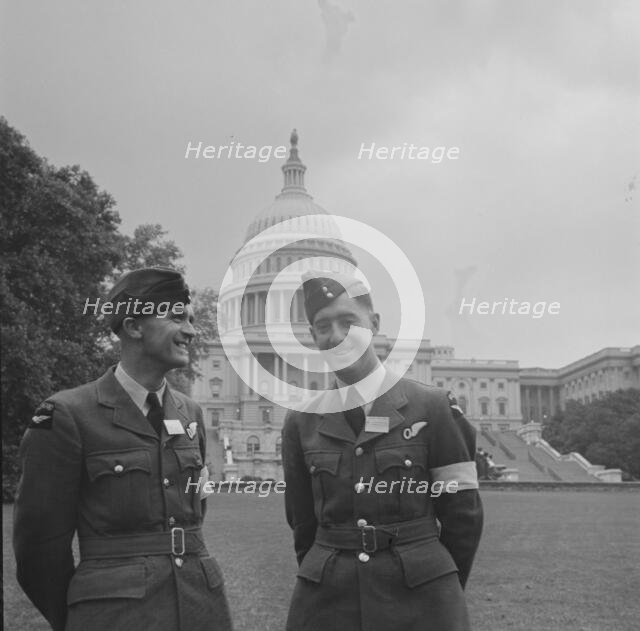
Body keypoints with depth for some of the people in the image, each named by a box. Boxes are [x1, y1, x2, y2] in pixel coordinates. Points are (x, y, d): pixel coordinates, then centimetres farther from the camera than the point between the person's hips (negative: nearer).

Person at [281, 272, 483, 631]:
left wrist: (443, 595, 8)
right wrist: (322, 591, 13)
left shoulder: (432, 408, -4)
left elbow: (464, 514, 1)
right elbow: (304, 523, 11)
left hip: (419, 600, -2)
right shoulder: (301, 423, 4)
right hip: (327, 601, 2)